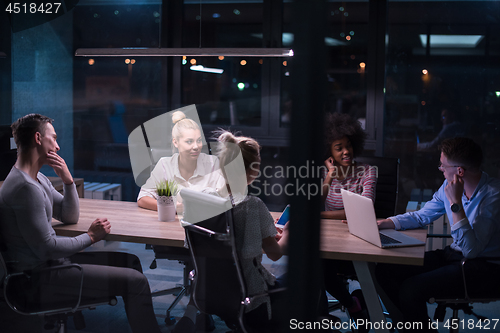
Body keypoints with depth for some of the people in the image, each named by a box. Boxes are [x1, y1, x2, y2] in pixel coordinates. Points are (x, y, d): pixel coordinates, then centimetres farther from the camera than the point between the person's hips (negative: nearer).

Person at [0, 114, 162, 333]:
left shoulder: (38, 179, 11)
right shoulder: (25, 187, -23)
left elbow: (70, 217, 15)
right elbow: (46, 248, -23)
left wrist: (67, 180, 0)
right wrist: (91, 237, -11)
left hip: (52, 261, 11)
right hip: (39, 277, -11)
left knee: (129, 261, 15)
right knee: (135, 281, -15)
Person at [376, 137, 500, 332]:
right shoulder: (449, 185, 2)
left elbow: (471, 249, -28)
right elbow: (421, 217, 15)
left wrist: (455, 203, -28)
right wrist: (380, 223, 5)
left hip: (483, 266, -8)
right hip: (453, 255, 8)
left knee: (410, 289, -25)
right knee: (385, 270, -2)